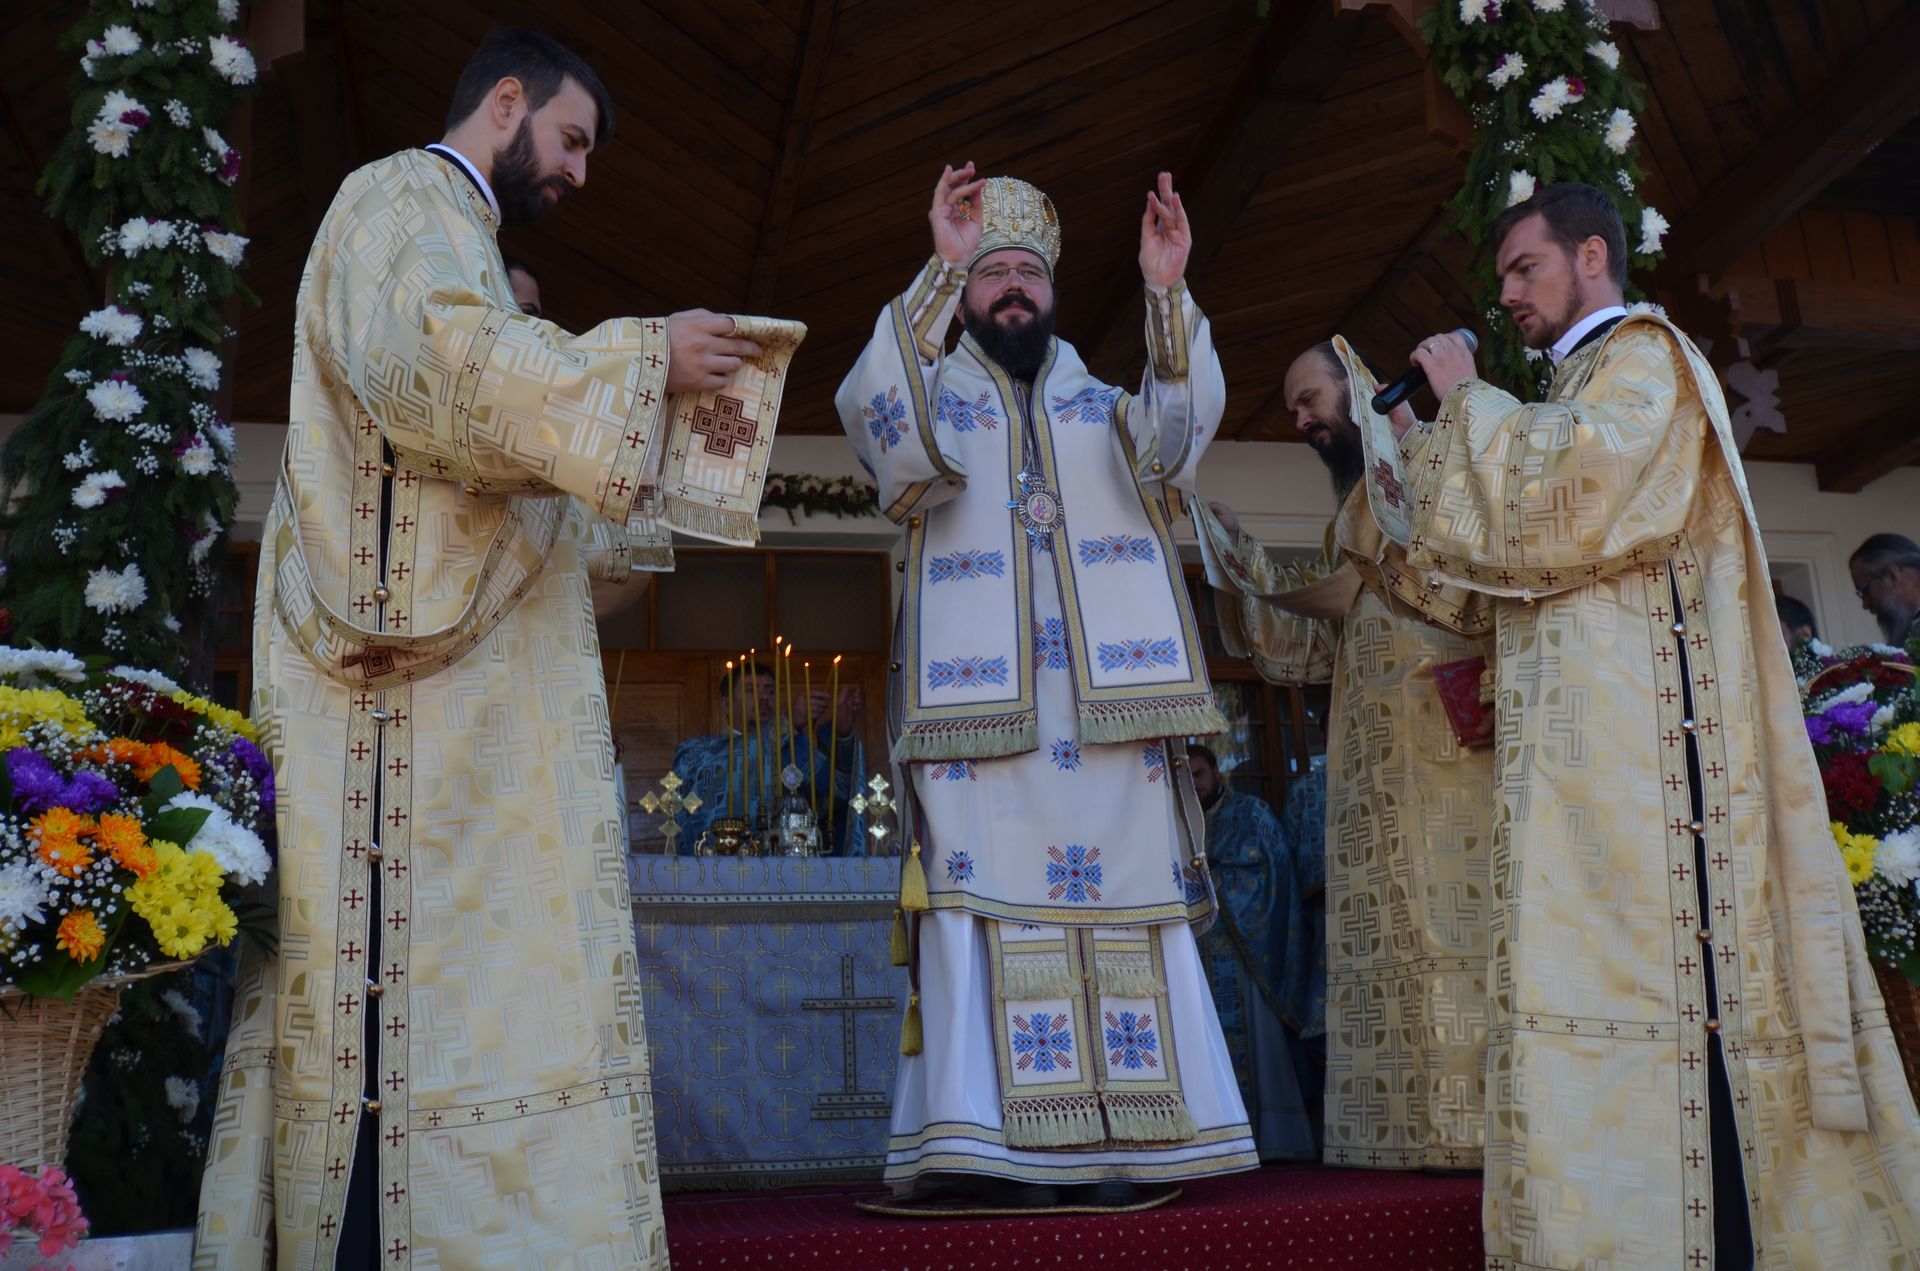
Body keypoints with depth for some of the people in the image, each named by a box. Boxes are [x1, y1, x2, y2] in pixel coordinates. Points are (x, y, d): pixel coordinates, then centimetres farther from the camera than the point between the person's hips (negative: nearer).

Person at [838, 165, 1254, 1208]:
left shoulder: (1105, 408, 21)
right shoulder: (931, 402, 16)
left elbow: (1178, 436, -1)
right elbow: (883, 418, -9)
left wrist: (1165, 295, -15)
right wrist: (941, 269, -18)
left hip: (1109, 703, 2)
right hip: (978, 703, -2)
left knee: (1122, 901, -2)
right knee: (993, 909, -8)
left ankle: (1116, 1142, 4)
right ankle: (1000, 1147, -4)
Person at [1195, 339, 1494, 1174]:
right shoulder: (1351, 519, 24)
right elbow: (1316, 646, 17)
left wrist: (1362, 588, -7)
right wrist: (1238, 562, 10)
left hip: (1444, 739, -7)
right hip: (1374, 756, 7)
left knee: (1448, 918, -11)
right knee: (1392, 929, 1)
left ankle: (1475, 1122, -9)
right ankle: (1416, 1131, 2)